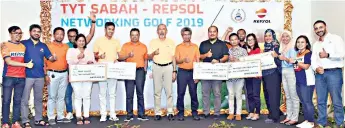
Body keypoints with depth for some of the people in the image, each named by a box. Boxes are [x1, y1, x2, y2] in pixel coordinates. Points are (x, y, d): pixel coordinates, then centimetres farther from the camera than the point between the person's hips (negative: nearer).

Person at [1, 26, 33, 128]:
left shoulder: (23, 46, 13)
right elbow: (8, 62, -10)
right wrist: (26, 64, -13)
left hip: (21, 78, 4)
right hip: (8, 77, -3)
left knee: (17, 101, 6)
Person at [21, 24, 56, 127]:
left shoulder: (43, 46, 10)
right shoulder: (24, 43, -1)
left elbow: (50, 58, 5)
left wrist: (53, 58, -16)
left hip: (40, 76, 4)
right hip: (27, 76, -4)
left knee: (39, 99, 12)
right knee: (25, 99, 1)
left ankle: (38, 119, 21)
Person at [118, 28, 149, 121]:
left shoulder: (143, 46, 11)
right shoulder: (125, 46, 7)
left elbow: (145, 59, 14)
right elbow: (120, 58, 0)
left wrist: (145, 70, 5)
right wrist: (128, 55, -17)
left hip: (140, 71, 1)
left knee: (140, 93, 2)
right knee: (129, 94, 0)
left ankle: (141, 115, 6)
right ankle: (129, 115, 5)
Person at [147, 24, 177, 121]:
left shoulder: (171, 42, 6)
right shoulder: (153, 42, 7)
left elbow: (173, 57, 6)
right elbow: (149, 57, 6)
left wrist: (174, 71, 0)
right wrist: (154, 53, -16)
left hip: (168, 67, 0)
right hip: (156, 67, 1)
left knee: (169, 91, -2)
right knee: (157, 91, 2)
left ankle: (170, 112, 5)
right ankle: (157, 113, 8)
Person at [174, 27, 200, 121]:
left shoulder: (195, 46, 7)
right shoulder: (178, 47, 5)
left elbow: (198, 61, 6)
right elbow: (177, 61, 1)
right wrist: (183, 60, -21)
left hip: (193, 72, 1)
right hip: (182, 72, 0)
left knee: (193, 93, 3)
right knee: (181, 93, 0)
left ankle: (194, 112, 12)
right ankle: (181, 112, 9)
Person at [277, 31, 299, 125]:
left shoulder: (292, 47, -7)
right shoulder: (282, 48, 14)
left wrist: (285, 58, -31)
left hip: (291, 72, -8)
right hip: (283, 72, 8)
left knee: (293, 96, -6)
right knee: (287, 96, 10)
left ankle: (295, 118, -4)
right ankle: (289, 116, 15)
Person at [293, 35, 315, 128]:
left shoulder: (309, 53, -6)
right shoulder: (297, 54, 16)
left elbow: (306, 66, -15)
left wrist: (295, 62, -11)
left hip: (307, 81, -8)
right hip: (298, 81, 8)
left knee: (307, 102, -6)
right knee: (303, 102, 11)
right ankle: (306, 120, 18)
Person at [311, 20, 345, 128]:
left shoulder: (335, 38, 3)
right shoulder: (315, 44, 20)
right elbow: (313, 60, 12)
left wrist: (328, 55, -21)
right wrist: (316, 68, -8)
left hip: (334, 72, -5)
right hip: (320, 74, 5)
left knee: (336, 101, -5)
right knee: (321, 101, 7)